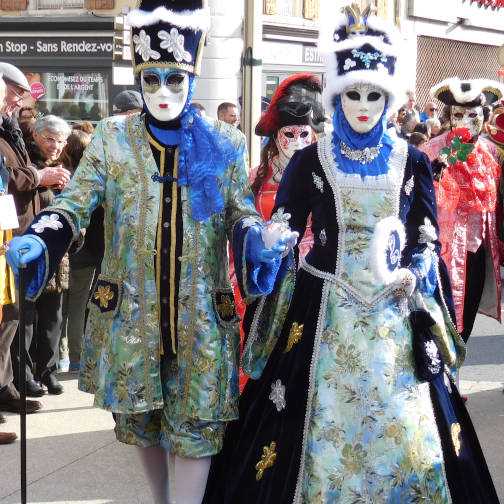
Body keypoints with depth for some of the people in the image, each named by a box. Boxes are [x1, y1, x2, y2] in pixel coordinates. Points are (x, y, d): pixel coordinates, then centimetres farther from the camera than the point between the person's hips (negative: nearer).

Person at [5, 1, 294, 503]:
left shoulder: (224, 145, 1)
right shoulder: (112, 136, 1)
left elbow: (241, 215, 2)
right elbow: (75, 203, -4)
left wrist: (261, 238, -22)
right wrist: (39, 239, -24)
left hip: (201, 314, -1)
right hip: (131, 311, 1)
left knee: (196, 423, 1)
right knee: (140, 419, 16)